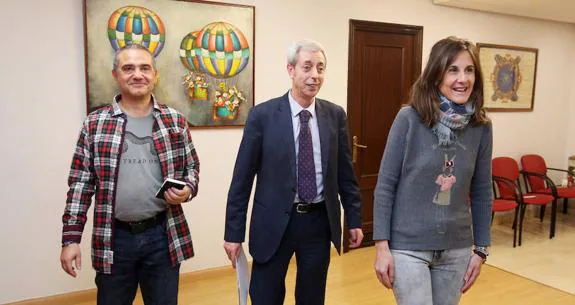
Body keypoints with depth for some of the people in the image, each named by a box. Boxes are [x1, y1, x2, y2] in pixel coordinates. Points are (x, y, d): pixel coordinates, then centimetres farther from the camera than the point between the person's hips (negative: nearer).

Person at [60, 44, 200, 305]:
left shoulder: (175, 121, 2)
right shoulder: (95, 123, 0)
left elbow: (192, 169, 10)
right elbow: (80, 184, 1)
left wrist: (187, 190, -12)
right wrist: (71, 238, -2)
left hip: (163, 235, 1)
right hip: (113, 238, 0)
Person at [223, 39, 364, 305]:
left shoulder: (335, 115, 1)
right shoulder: (262, 115, -8)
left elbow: (345, 172, 8)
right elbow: (242, 178, -6)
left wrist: (354, 219, 9)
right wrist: (234, 232, -5)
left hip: (319, 221, 3)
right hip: (274, 223, -2)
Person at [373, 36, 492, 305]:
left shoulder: (481, 127, -2)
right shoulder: (409, 119, -13)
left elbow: (481, 192, 6)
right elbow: (385, 185, -10)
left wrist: (480, 248, 6)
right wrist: (381, 245, -11)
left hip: (456, 249, 4)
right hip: (408, 246, -4)